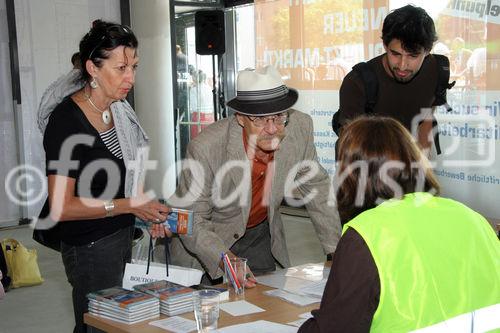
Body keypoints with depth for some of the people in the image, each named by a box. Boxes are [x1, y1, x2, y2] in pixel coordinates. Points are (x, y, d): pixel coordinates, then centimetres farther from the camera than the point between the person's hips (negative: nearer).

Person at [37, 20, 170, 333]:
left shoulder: (119, 110, 4)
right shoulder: (66, 121, -20)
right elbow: (61, 207, -21)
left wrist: (147, 210, 4)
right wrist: (129, 205, -19)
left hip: (124, 235, 8)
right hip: (91, 246, -7)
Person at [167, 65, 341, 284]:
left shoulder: (300, 128, -20)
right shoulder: (205, 147, -32)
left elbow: (317, 187, -4)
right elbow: (192, 222, -24)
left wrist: (335, 251, -6)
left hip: (260, 236, 4)